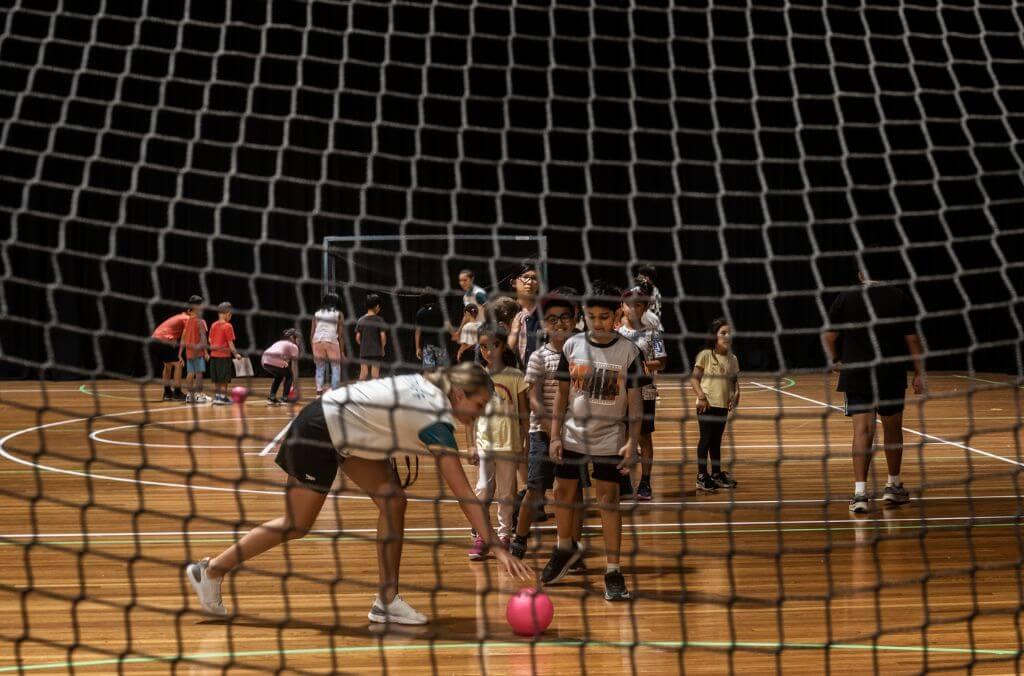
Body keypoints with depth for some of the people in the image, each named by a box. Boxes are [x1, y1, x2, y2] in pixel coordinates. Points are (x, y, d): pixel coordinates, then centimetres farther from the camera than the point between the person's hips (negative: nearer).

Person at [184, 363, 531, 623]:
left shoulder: (430, 386, -4)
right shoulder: (436, 420, -28)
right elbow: (463, 493, -32)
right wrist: (496, 547, -33)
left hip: (349, 433, 9)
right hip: (318, 430, -9)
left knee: (393, 501, -2)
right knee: (296, 525, -1)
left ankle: (386, 601, 2)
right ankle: (209, 571, 13)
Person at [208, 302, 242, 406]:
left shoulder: (213, 325, 7)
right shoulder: (228, 326, -11)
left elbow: (210, 340, 11)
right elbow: (230, 343, -12)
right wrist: (236, 354, -3)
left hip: (214, 355, 6)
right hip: (224, 355, -6)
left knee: (216, 379, 13)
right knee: (224, 379, 1)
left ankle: (216, 397, 16)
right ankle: (223, 397, 1)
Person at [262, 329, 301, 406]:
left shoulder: (280, 343, 36)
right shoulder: (294, 347, 15)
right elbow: (294, 366, 9)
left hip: (265, 361, 6)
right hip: (276, 361, -6)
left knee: (279, 376, 31)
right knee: (289, 376, 20)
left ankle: (271, 398, 21)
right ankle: (284, 398, 10)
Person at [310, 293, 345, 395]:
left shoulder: (317, 314, 14)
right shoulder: (338, 314, 6)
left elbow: (312, 333, 11)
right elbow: (341, 334, 3)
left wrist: (313, 350, 14)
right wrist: (342, 351, 7)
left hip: (317, 341, 3)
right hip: (332, 342, -3)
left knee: (320, 369, 11)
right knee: (336, 369, 6)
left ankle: (319, 391, 3)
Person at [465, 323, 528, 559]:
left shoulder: (515, 376, -1)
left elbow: (524, 414, 1)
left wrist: (523, 444, -3)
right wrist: (471, 445, 0)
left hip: (509, 444, -1)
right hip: (484, 443, 1)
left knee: (506, 493, 6)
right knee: (482, 490, -4)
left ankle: (504, 536, 16)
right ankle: (479, 537, 2)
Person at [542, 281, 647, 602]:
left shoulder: (628, 352, -8)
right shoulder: (572, 346, -2)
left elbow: (635, 401, -5)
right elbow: (562, 394, 4)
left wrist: (632, 442, -11)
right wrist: (555, 436, 1)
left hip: (609, 439, -3)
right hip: (572, 434, 3)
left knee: (609, 500, -3)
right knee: (563, 492, 12)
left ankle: (613, 571, 2)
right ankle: (565, 547, 37)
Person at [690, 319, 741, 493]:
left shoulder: (732, 359, 8)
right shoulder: (705, 355, -8)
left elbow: (735, 380, 15)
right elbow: (694, 379, -8)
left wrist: (736, 394, -4)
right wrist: (701, 397, -19)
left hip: (723, 406, 5)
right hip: (707, 406, -5)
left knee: (716, 441, 15)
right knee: (705, 440, -2)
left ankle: (716, 474, 25)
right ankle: (701, 477, 4)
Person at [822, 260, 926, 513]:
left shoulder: (846, 298, -1)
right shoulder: (899, 297, -1)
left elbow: (828, 336, -1)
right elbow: (912, 339, -1)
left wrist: (835, 361, 15)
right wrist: (919, 374, 4)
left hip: (856, 375, -1)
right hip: (892, 376, 1)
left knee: (863, 429, -4)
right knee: (893, 428, 17)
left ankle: (860, 492, -16)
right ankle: (893, 486, 30)